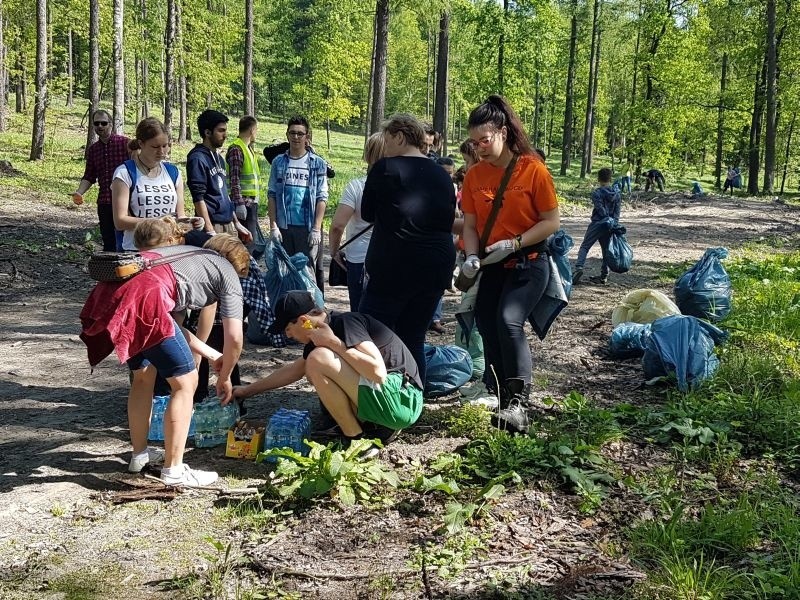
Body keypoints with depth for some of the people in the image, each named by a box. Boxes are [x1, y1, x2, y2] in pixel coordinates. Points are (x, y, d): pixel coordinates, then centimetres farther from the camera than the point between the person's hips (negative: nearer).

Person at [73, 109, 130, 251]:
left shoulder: (125, 143, -3)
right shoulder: (92, 149, 12)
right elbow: (89, 176, 16)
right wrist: (79, 192, -1)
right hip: (103, 202, 5)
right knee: (107, 241, 11)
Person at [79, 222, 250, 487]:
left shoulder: (192, 256, 37)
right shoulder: (228, 273, 17)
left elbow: (172, 324, 38)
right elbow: (234, 339, 11)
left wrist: (213, 356, 45)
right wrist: (224, 378, 29)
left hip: (111, 293, 8)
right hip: (144, 297, -8)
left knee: (143, 375, 27)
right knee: (185, 382, 5)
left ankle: (139, 455, 37)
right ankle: (174, 470, 9)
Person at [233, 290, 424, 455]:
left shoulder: (346, 323, -16)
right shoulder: (322, 334, 11)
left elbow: (378, 372, -28)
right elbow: (294, 369, 27)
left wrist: (334, 342, -20)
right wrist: (247, 391, 31)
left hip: (401, 399, -10)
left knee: (318, 359, -18)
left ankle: (356, 439, -7)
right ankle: (379, 428, 8)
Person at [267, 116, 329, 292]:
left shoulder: (317, 164, 2)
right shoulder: (279, 162, 8)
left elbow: (322, 198, -1)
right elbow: (272, 196, 7)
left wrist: (316, 229, -9)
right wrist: (273, 226, 0)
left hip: (308, 227, -2)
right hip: (284, 227, 2)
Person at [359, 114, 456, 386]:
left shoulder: (385, 168, -7)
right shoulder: (442, 175, 10)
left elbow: (367, 213, 4)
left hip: (395, 268, -6)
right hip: (437, 268, 6)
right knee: (414, 340, 12)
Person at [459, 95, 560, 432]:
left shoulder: (533, 170, -11)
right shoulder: (474, 176, 2)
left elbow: (551, 222, -9)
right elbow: (470, 224, 6)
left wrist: (513, 243, -19)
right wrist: (472, 257, -12)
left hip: (528, 263, -5)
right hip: (490, 266, 5)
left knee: (509, 321, -24)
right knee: (488, 329, 4)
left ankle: (519, 402, -16)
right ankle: (502, 399, 19)